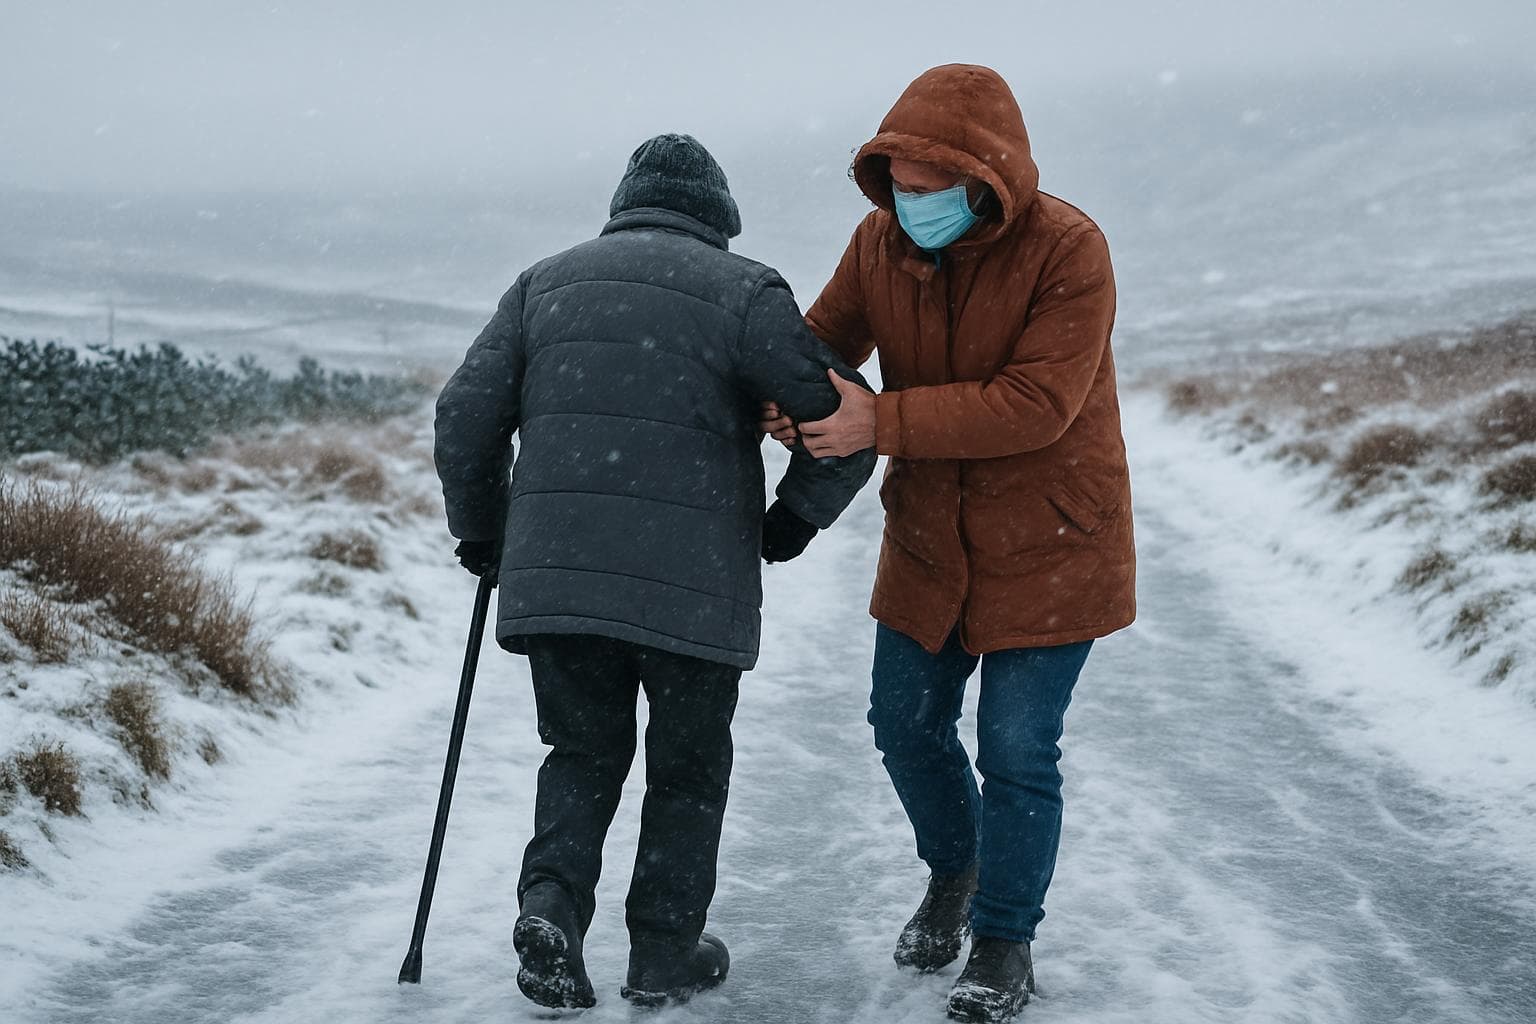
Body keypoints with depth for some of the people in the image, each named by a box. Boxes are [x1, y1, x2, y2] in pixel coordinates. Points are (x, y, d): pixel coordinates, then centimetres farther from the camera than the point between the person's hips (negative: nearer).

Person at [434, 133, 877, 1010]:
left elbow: (465, 417, 9)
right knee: (687, 770, 15)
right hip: (693, 584, -3)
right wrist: (797, 517, 11)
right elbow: (844, 417, -5)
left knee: (584, 752, 20)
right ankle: (666, 955, 21)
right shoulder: (741, 290, 0)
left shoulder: (546, 282, 12)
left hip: (553, 577, 3)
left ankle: (553, 897, -2)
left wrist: (483, 532, 23)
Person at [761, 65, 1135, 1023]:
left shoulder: (1067, 249, -23)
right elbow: (827, 335, 8)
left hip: (1049, 548, -5)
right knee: (907, 722, 13)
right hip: (930, 541, 6)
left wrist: (882, 422, -33)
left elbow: (1036, 404, -30)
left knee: (1018, 750, -2)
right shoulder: (881, 241, -6)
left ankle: (1006, 941, 18)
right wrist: (786, 395, -16)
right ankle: (955, 871, 42)